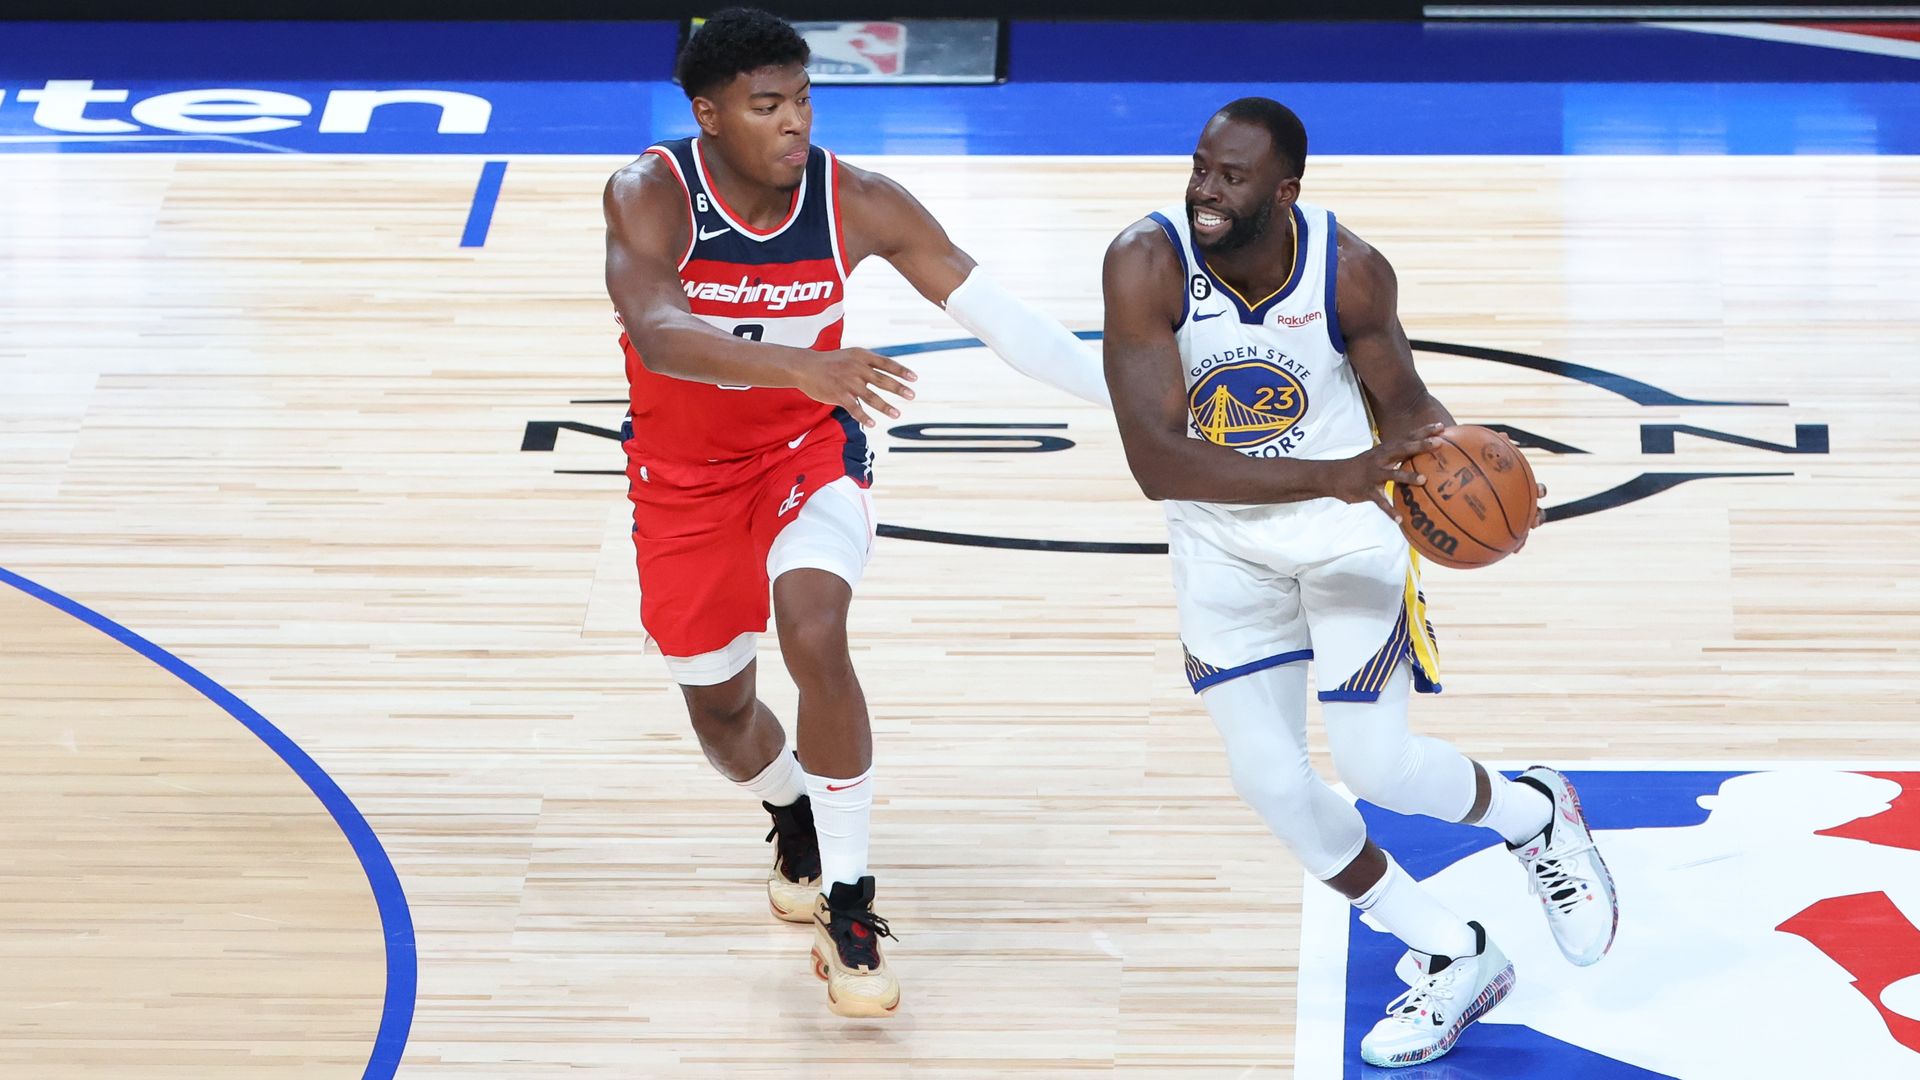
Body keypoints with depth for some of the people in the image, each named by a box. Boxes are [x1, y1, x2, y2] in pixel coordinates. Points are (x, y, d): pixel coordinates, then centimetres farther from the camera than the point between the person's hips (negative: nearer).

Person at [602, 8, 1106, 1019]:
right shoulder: (650, 197, -25)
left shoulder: (858, 204, -18)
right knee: (718, 708, 13)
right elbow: (657, 335, -42)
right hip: (683, 472, 0)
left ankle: (848, 908, -15)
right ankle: (794, 817, 51)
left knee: (814, 633, -28)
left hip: (808, 450, 0)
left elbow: (993, 312, -14)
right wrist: (798, 365, -59)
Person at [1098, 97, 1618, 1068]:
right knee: (1269, 781, 1)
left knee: (1377, 766, -9)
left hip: (1346, 527, -1)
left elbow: (1404, 405, -2)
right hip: (1222, 542, 1)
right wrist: (1329, 476, -43)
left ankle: (1536, 816, 26)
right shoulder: (1147, 265, -26)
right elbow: (1154, 459, -34)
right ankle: (1453, 962, 21)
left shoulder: (1351, 271, -21)